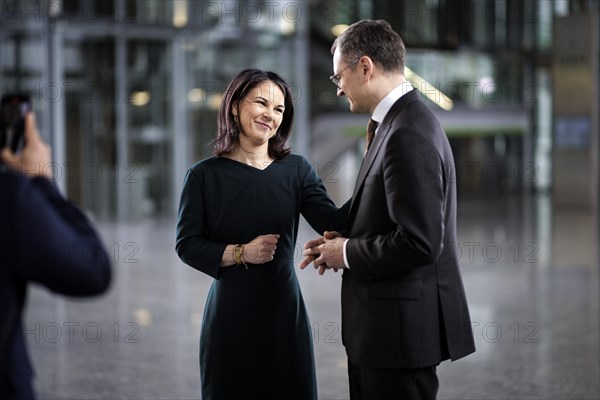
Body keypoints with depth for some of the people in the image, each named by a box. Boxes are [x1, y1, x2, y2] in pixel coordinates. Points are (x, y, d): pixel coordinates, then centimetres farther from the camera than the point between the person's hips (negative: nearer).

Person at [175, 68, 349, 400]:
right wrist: (240, 253, -17)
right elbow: (187, 244, -3)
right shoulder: (204, 175, -3)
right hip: (230, 315, -2)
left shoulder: (296, 169, 2)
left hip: (285, 311, 2)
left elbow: (332, 222, -10)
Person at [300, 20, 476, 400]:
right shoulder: (404, 120, 11)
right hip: (390, 324, 10)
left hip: (402, 325, -10)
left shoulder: (409, 135, -21)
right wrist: (345, 240, 5)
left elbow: (420, 242, -26)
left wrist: (348, 253, -12)